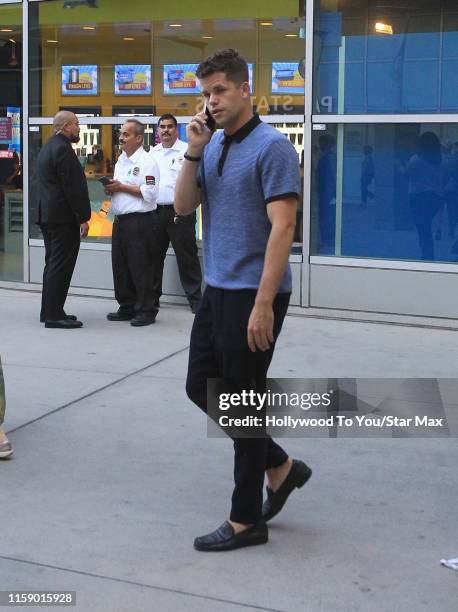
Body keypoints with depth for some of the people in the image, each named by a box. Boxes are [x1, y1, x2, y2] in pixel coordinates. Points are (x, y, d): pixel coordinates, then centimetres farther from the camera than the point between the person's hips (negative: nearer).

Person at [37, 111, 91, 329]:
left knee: (53, 265, 14)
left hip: (47, 216, 10)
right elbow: (73, 186, -19)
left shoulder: (47, 148, 17)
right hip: (63, 218, -10)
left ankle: (49, 311, 19)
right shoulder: (63, 149, -16)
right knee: (61, 266, -7)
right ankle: (54, 315, -6)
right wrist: (83, 218, -16)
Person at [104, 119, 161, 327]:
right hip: (120, 220, 9)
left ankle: (146, 310, 4)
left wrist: (122, 187, -14)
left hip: (138, 221, -9)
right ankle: (127, 308, 22)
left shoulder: (146, 162, -10)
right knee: (120, 267, 12)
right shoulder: (121, 161, 18)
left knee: (140, 268, -4)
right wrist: (111, 189, 5)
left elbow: (149, 193, -19)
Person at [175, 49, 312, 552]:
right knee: (201, 388, 14)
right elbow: (183, 207, 8)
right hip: (216, 290, 9)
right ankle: (280, 466, 27)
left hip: (253, 295, -9)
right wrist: (193, 152, -5)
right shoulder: (213, 146, 12)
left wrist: (264, 304, -25)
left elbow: (282, 228, -21)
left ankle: (246, 519, 11)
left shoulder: (272, 147, -14)